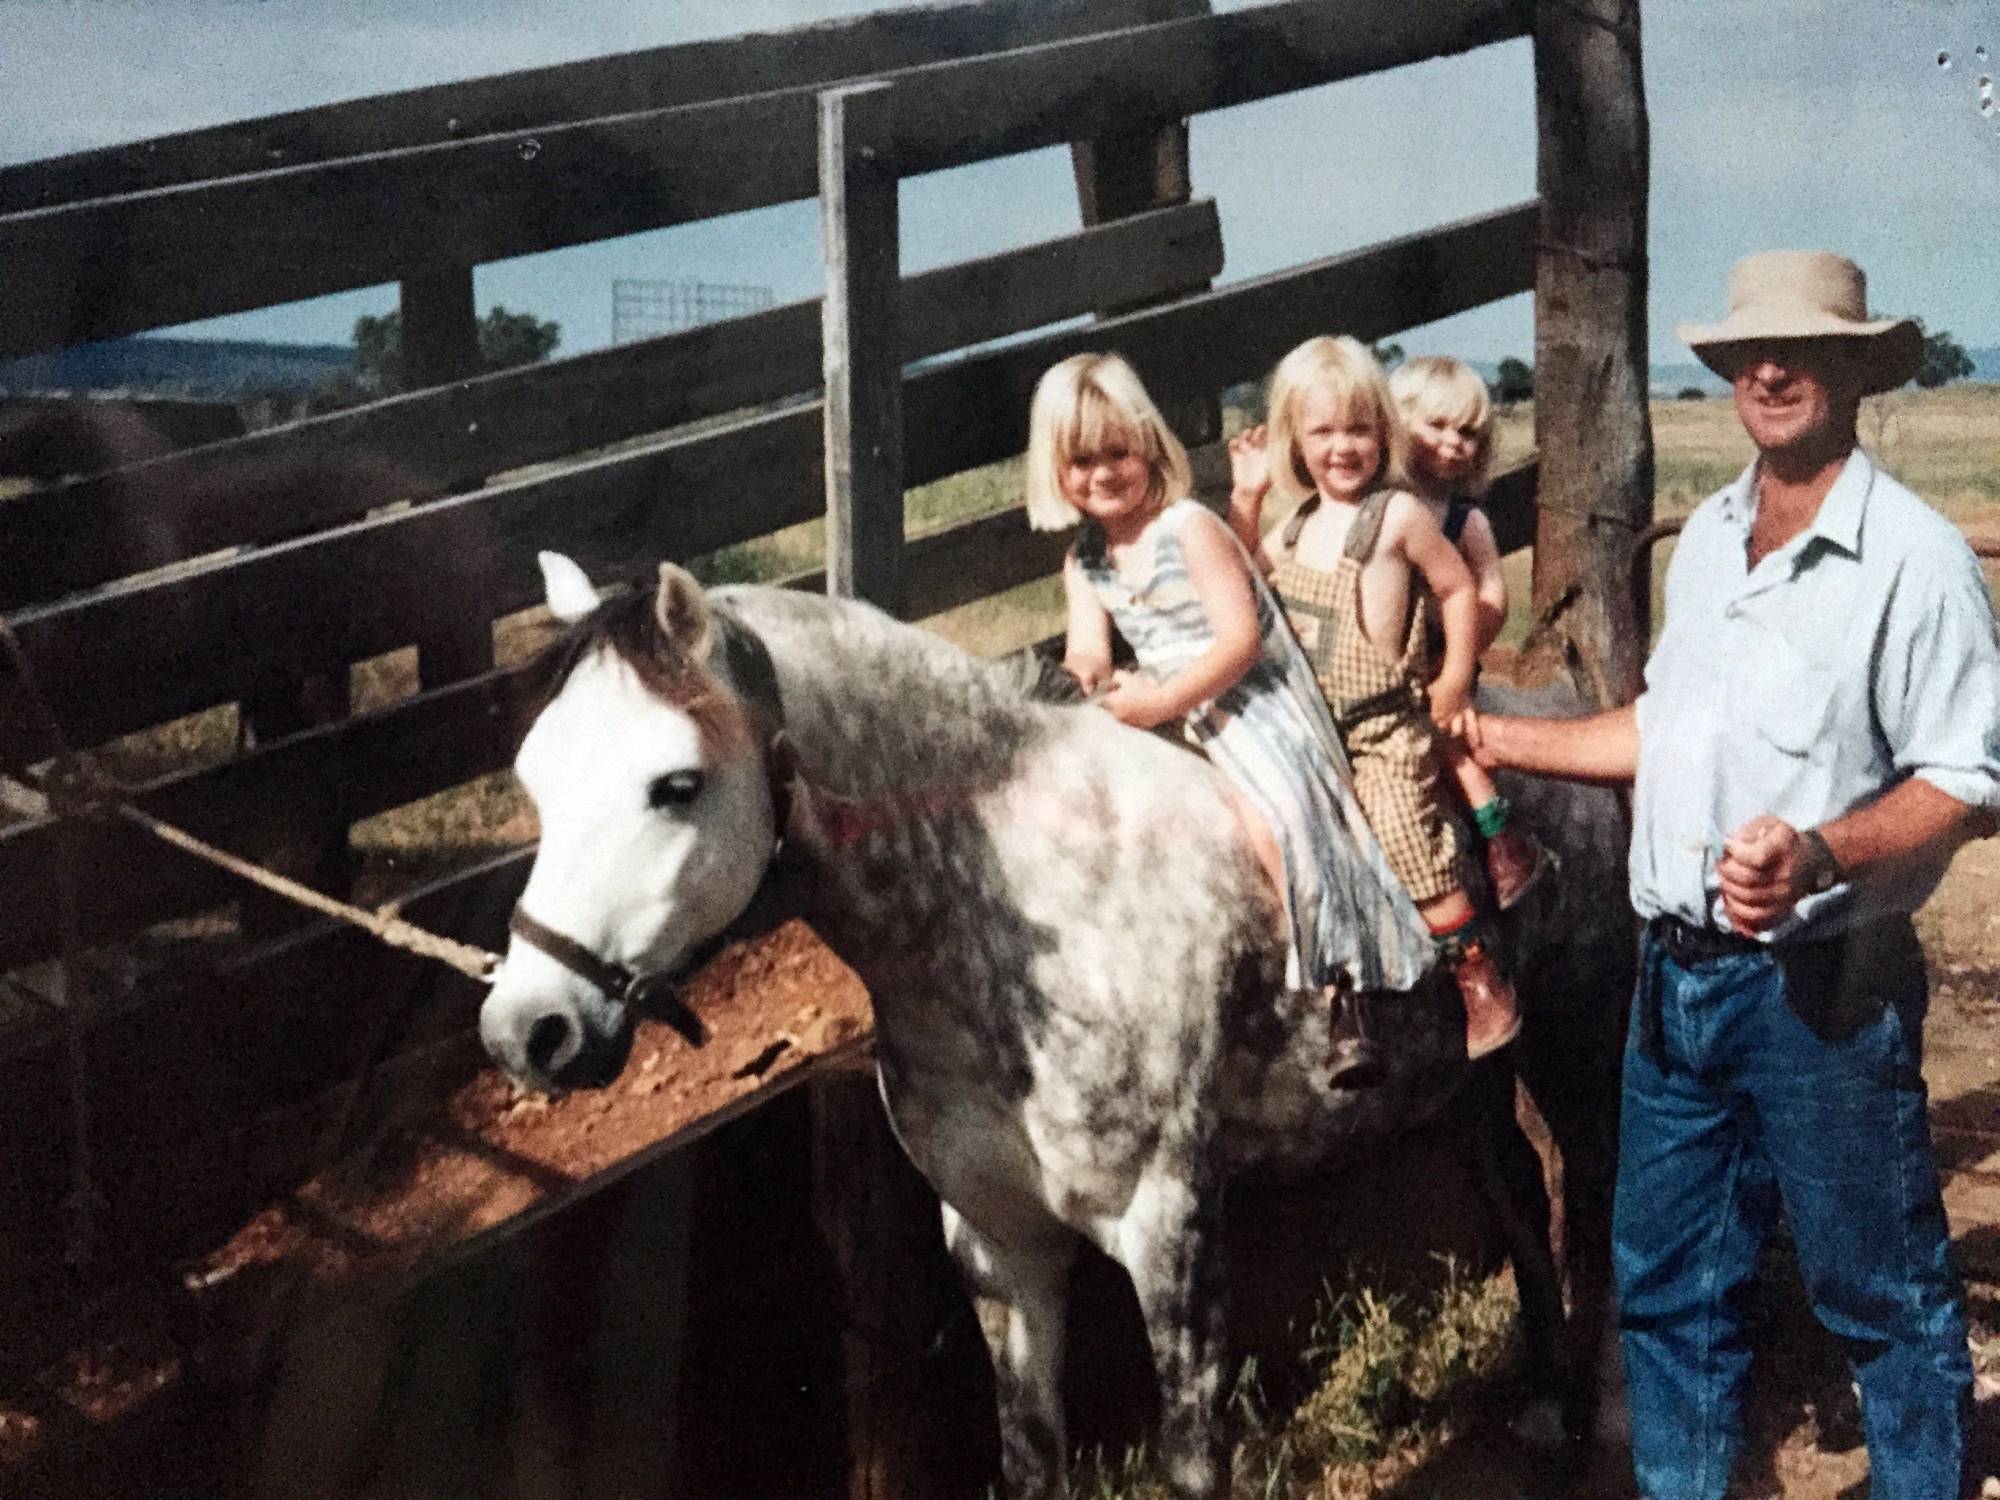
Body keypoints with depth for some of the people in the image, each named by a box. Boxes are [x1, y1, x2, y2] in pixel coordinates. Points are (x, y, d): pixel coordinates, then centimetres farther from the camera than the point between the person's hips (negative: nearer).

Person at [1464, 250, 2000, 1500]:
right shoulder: (1707, 539, 10)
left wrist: (1821, 854, -32)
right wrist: (1501, 739, 18)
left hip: (1822, 988, -7)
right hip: (1679, 975, 7)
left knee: (1881, 1292, 6)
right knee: (1668, 1281, 16)